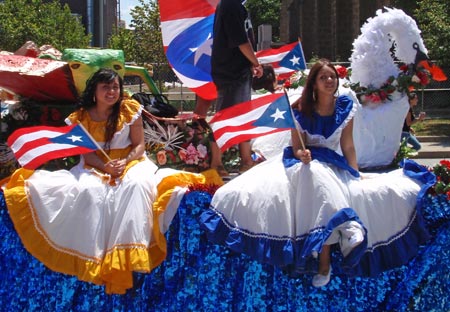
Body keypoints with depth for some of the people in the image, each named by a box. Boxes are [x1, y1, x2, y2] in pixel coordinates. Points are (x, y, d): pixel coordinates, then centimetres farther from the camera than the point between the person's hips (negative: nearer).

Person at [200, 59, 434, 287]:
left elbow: (347, 145, 1)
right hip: (307, 163, -2)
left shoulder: (345, 106, 0)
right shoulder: (302, 111, -4)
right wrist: (301, 154, -27)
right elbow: (296, 148, -3)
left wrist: (356, 174, -8)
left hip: (335, 166, 2)